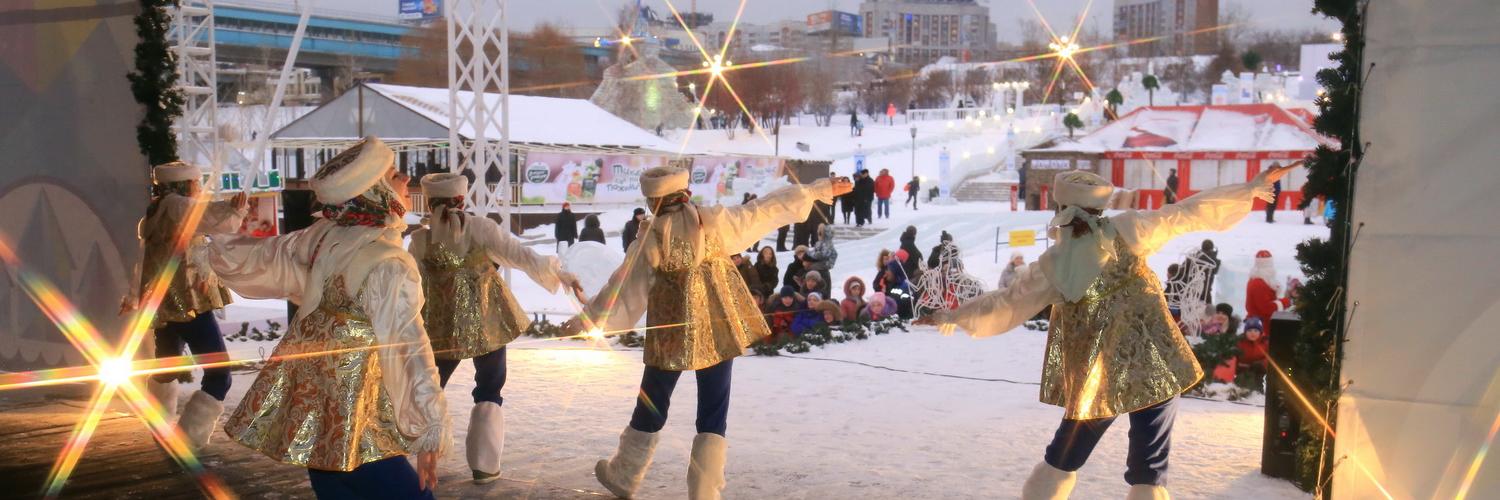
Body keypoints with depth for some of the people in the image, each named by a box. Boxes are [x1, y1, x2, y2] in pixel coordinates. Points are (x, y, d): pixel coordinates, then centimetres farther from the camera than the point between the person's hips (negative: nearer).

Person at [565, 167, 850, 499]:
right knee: (713, 413, 8)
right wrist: (821, 190, 7)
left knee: (652, 406, 17)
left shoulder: (650, 241, -9)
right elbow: (768, 208, -1)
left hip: (672, 333, -1)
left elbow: (623, 289, -2)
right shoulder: (715, 221, -6)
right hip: (719, 330, 1)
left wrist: (585, 320, 10)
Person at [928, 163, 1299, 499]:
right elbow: (1186, 214, -3)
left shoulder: (1051, 266, -2)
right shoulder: (1124, 231, -6)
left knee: (1061, 461, 21)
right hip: (1154, 369, -1)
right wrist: (1251, 188, 7)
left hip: (1094, 381, 1)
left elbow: (1007, 304, 6)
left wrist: (954, 316, 20)